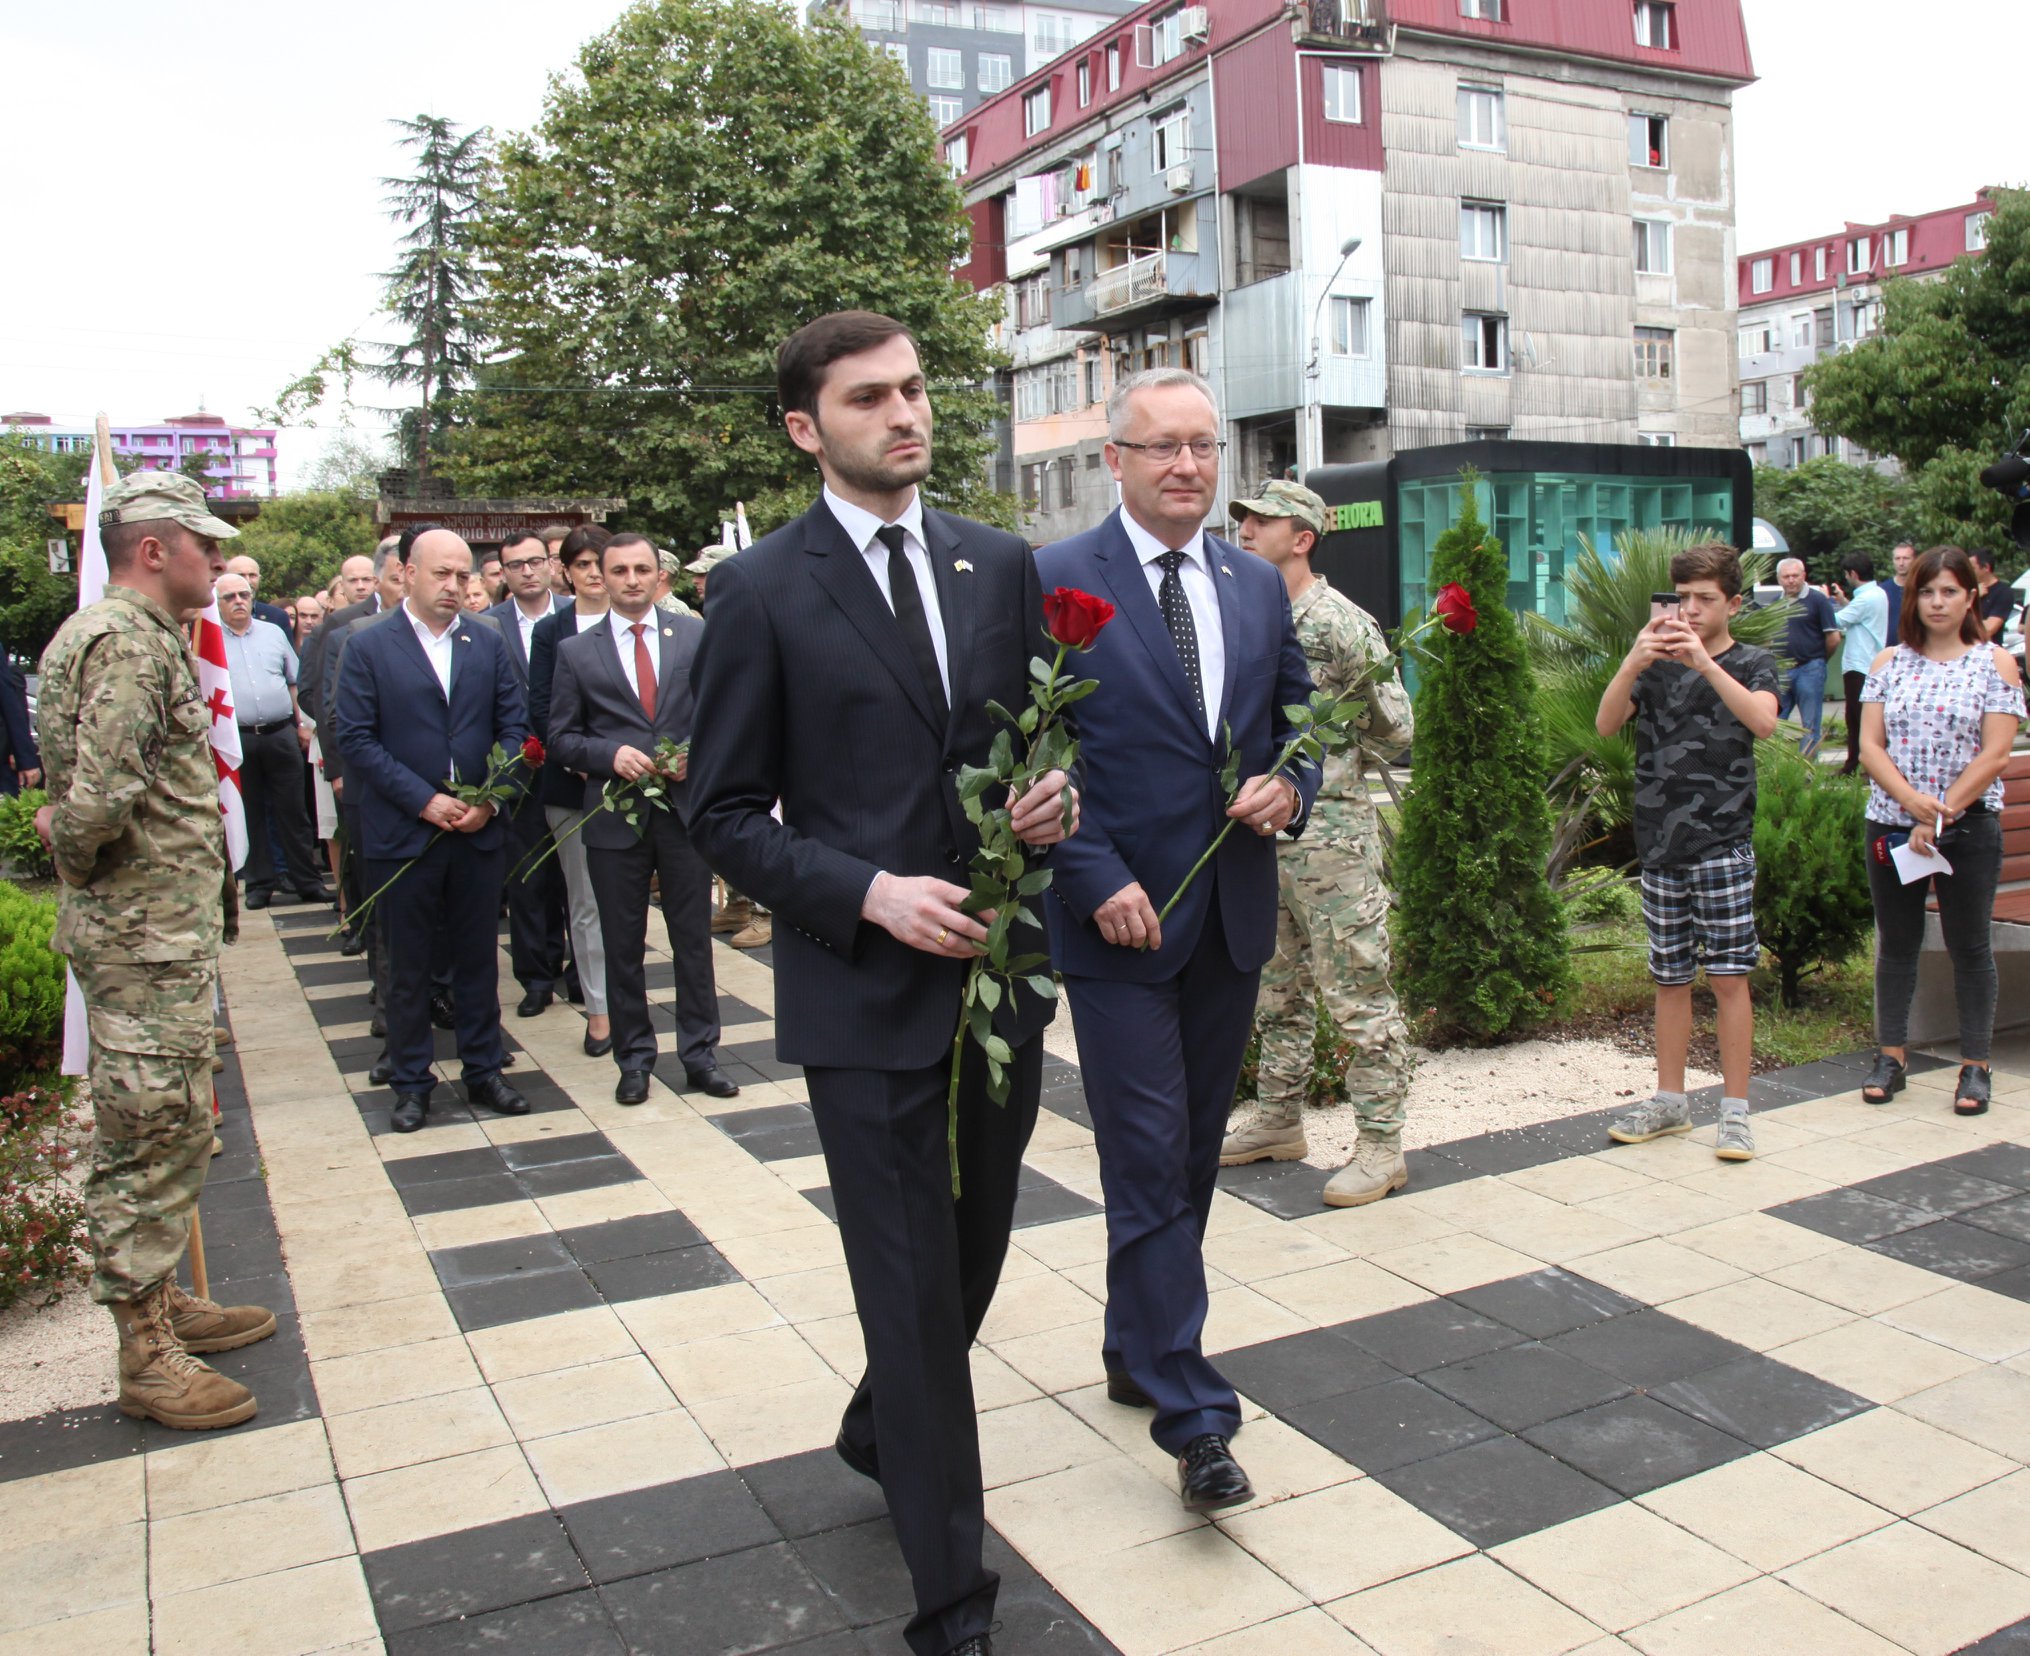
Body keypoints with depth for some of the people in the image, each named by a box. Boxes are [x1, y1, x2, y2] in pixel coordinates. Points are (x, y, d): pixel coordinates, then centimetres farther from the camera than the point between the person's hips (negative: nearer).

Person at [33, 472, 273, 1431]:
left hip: (167, 930, 10)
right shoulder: (129, 642, -18)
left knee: (171, 1132, 18)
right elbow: (103, 795, -28)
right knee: (148, 1136, -1)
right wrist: (79, 854, -11)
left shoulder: (148, 635, 16)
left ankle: (161, 1302, 32)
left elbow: (98, 792, 22)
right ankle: (145, 1356, 9)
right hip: (147, 938, -10)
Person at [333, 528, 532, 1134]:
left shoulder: (488, 643, 8)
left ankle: (483, 1071, 23)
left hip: (479, 830, 3)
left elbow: (513, 725, 6)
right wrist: (424, 800, -14)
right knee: (406, 966, 7)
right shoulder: (367, 647, -2)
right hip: (402, 834, -2)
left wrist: (490, 797, -8)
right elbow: (356, 738, -8)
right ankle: (411, 1083, 19)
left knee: (477, 958, 11)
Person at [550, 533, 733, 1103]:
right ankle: (634, 1059, 21)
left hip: (687, 809, 0)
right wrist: (612, 754, -14)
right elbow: (561, 738, 3)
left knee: (694, 938, 7)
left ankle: (701, 1055, 19)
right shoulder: (575, 651, 4)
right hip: (615, 816, 0)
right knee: (622, 945, 8)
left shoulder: (695, 635, 6)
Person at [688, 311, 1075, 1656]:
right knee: (911, 1288, 2)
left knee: (975, 1251, 20)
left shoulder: (1001, 566, 7)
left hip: (1001, 971, 5)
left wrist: (1052, 791, -7)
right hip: (866, 990, -5)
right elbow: (727, 814, -5)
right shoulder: (762, 592, -6)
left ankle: (883, 1429, 50)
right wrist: (870, 893, -18)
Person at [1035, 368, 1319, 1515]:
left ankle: (1138, 1352, 34)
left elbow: (1302, 716, 17)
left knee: (1195, 1153, 16)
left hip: (1234, 913, 6)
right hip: (1120, 916, -6)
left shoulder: (1259, 585, 10)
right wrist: (1099, 880, -16)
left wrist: (1290, 789, -5)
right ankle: (1194, 1416, 5)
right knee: (1152, 1163, -4)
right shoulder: (1056, 582, -7)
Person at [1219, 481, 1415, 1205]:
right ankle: (1279, 1122, 29)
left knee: (1357, 994, -3)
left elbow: (1395, 732, -8)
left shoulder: (1340, 623, -11)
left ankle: (1381, 1146, 5)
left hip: (1328, 834, -8)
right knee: (1276, 988, 17)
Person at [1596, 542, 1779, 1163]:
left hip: (1723, 843, -3)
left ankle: (1735, 1111, 5)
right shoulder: (1657, 665, 11)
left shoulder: (1751, 663, 4)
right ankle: (1669, 1102, 19)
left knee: (1729, 975, -2)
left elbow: (1763, 720, -17)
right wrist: (1633, 663, -20)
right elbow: (1606, 723, -5)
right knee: (1670, 978, 9)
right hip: (1660, 843, 3)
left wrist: (1705, 663, -26)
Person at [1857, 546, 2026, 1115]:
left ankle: (1975, 1067, 15)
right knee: (1895, 944, 10)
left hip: (1970, 827, -2)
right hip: (1891, 825, 2)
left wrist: (1942, 812, -15)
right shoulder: (1888, 663, 6)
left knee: (1970, 947, 6)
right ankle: (1891, 1057, 20)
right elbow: (1869, 746, -2)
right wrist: (1911, 799, -17)